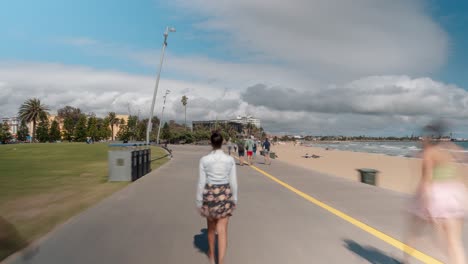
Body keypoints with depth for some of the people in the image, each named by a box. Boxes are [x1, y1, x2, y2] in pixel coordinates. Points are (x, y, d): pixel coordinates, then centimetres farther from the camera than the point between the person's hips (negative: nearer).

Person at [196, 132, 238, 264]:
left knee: (211, 226, 24)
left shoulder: (204, 160, -9)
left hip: (210, 195, 1)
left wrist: (199, 202, 2)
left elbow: (201, 183, -7)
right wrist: (234, 199, 10)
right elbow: (233, 182, -2)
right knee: (222, 230, 4)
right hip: (225, 195, 0)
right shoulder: (230, 160, -6)